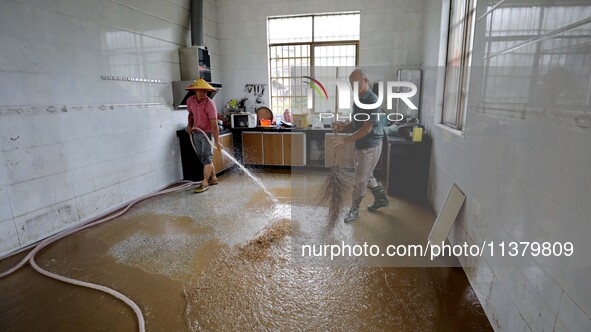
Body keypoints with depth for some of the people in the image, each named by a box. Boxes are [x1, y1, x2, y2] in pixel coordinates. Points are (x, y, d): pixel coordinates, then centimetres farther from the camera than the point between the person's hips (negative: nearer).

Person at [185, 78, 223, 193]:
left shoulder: (210, 104, -21)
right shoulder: (190, 101, -2)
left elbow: (214, 125, -25)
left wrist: (217, 142, -27)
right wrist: (189, 125, 2)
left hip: (207, 133, -6)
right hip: (196, 133, 7)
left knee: (206, 158, -7)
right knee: (203, 158, 11)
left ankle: (205, 183, -2)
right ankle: (213, 178, 23)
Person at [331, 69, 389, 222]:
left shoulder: (372, 101, -21)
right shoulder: (358, 99, 7)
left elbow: (366, 129, -24)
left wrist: (344, 140, -25)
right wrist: (343, 126, -8)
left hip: (370, 146, -9)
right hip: (361, 145, 9)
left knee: (359, 180, 1)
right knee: (367, 176, 21)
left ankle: (354, 210, 18)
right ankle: (381, 199, 40)